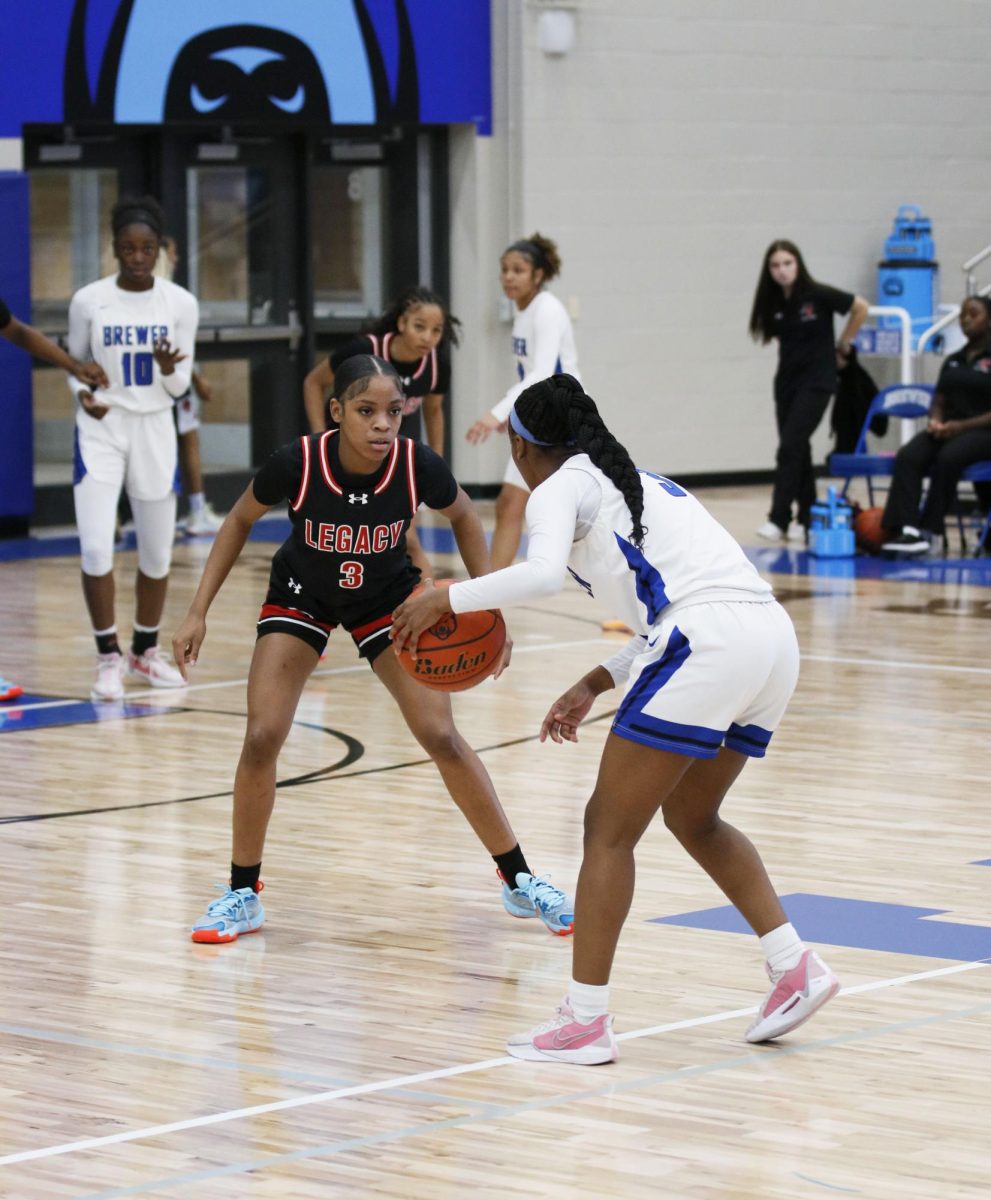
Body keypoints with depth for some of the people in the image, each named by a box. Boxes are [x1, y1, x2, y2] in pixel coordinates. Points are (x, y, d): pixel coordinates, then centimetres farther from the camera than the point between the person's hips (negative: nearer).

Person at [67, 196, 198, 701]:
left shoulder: (180, 303, -4)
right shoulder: (88, 301, -7)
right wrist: (83, 393, -14)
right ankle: (108, 657, 1)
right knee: (96, 548, -14)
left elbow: (180, 387, 0)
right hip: (101, 432, -2)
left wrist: (169, 369, -22)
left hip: (155, 430, 2)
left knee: (157, 551, 10)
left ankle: (145, 651, 29)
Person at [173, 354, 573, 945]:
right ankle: (243, 893, 5)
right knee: (262, 739, -14)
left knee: (442, 737, -7)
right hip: (302, 597, 0)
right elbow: (241, 521, -10)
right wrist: (198, 613, -13)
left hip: (387, 598, 0)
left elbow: (463, 516, -5)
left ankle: (521, 881, 8)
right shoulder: (297, 463, -31)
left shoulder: (419, 466, -29)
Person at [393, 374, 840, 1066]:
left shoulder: (562, 486, 5)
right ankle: (795, 966, 19)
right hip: (773, 638, 8)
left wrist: (447, 598, -5)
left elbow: (544, 574, -16)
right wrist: (597, 683, 30)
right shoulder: (636, 481, 30)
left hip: (708, 645, -8)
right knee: (692, 816, 27)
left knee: (609, 828, 2)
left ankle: (585, 1020, 0)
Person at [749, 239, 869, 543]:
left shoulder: (818, 295, -15)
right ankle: (807, 520, 17)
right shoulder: (773, 304, -1)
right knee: (798, 451, 9)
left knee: (790, 448, -14)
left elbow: (860, 307, -5)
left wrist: (842, 346, 1)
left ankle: (779, 519, -14)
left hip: (816, 380, -5)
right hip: (787, 379, 5)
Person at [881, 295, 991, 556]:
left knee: (949, 458, -37)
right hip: (946, 430, 5)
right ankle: (908, 529, -40)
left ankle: (931, 532, -30)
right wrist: (935, 421, -4)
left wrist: (962, 426, -18)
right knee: (908, 456, -25)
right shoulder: (953, 361, 20)